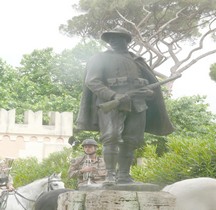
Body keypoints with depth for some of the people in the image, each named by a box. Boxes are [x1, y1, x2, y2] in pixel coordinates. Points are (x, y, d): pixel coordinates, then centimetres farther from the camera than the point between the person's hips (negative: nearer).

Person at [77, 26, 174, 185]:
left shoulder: (136, 60, 24)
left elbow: (152, 81, 25)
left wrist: (149, 92, -1)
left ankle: (124, 176, 6)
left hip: (136, 104, 4)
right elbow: (92, 81, -2)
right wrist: (113, 96, -16)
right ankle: (111, 175, -17)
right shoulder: (101, 58, 11)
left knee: (131, 141, 0)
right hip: (111, 103, -4)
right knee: (111, 137, -19)